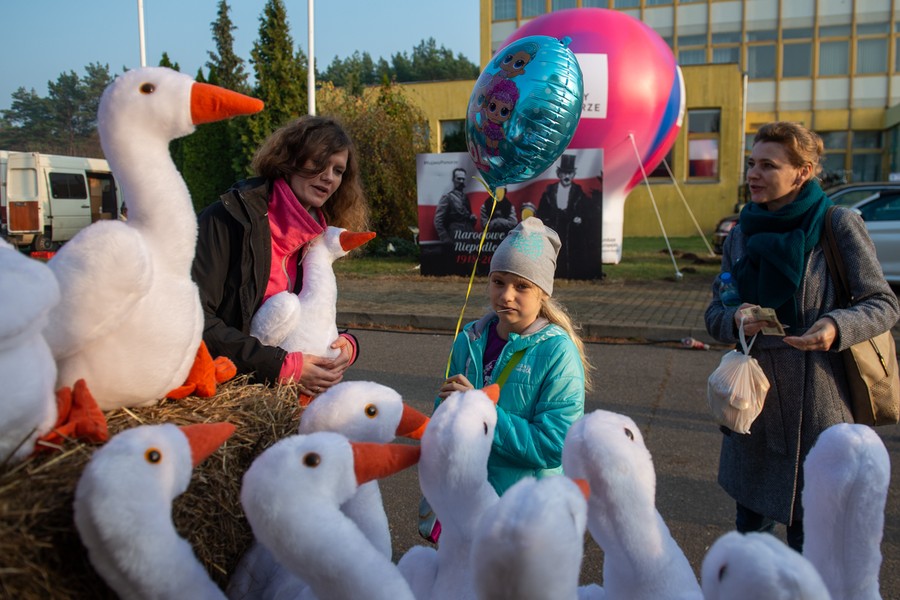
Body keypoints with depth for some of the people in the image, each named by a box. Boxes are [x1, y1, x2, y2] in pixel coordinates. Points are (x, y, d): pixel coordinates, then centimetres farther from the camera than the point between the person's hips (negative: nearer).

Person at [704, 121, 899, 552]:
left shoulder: (839, 225, -7)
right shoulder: (742, 235, 6)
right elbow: (714, 313, 8)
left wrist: (837, 326, -23)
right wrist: (735, 319, -15)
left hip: (817, 401, -4)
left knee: (809, 528, 6)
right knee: (750, 520, 17)